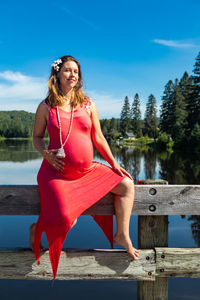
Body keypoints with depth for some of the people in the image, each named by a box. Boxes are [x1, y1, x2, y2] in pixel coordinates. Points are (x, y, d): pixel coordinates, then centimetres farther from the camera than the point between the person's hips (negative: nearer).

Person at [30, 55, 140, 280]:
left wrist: (114, 164, 4)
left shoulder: (88, 104, 6)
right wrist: (46, 153, -13)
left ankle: (122, 236, 12)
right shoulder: (46, 107, 0)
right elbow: (37, 137, 8)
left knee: (126, 184, -4)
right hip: (56, 172, -4)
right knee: (64, 221, -22)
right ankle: (37, 229, 14)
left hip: (88, 170, 4)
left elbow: (98, 138, 9)